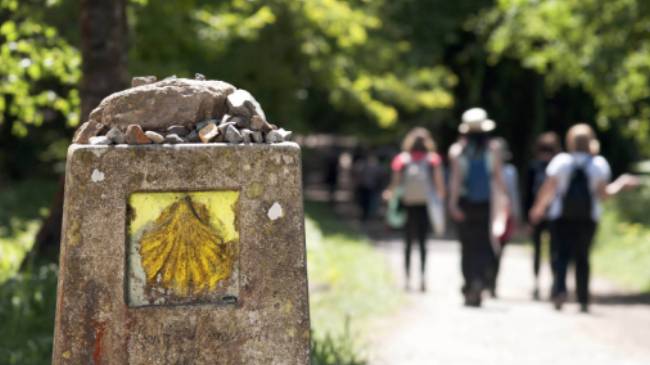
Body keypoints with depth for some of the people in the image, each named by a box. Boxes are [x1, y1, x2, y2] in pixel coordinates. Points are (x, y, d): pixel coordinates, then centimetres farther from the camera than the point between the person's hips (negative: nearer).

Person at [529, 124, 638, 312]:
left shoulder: (561, 161, -2)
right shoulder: (599, 163, 0)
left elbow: (548, 189, -3)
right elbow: (602, 192, -3)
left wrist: (538, 208, 11)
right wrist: (621, 184, 14)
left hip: (562, 217, -1)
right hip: (588, 217, 1)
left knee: (560, 254, 1)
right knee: (582, 257, 9)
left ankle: (559, 289, -22)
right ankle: (583, 300, 9)